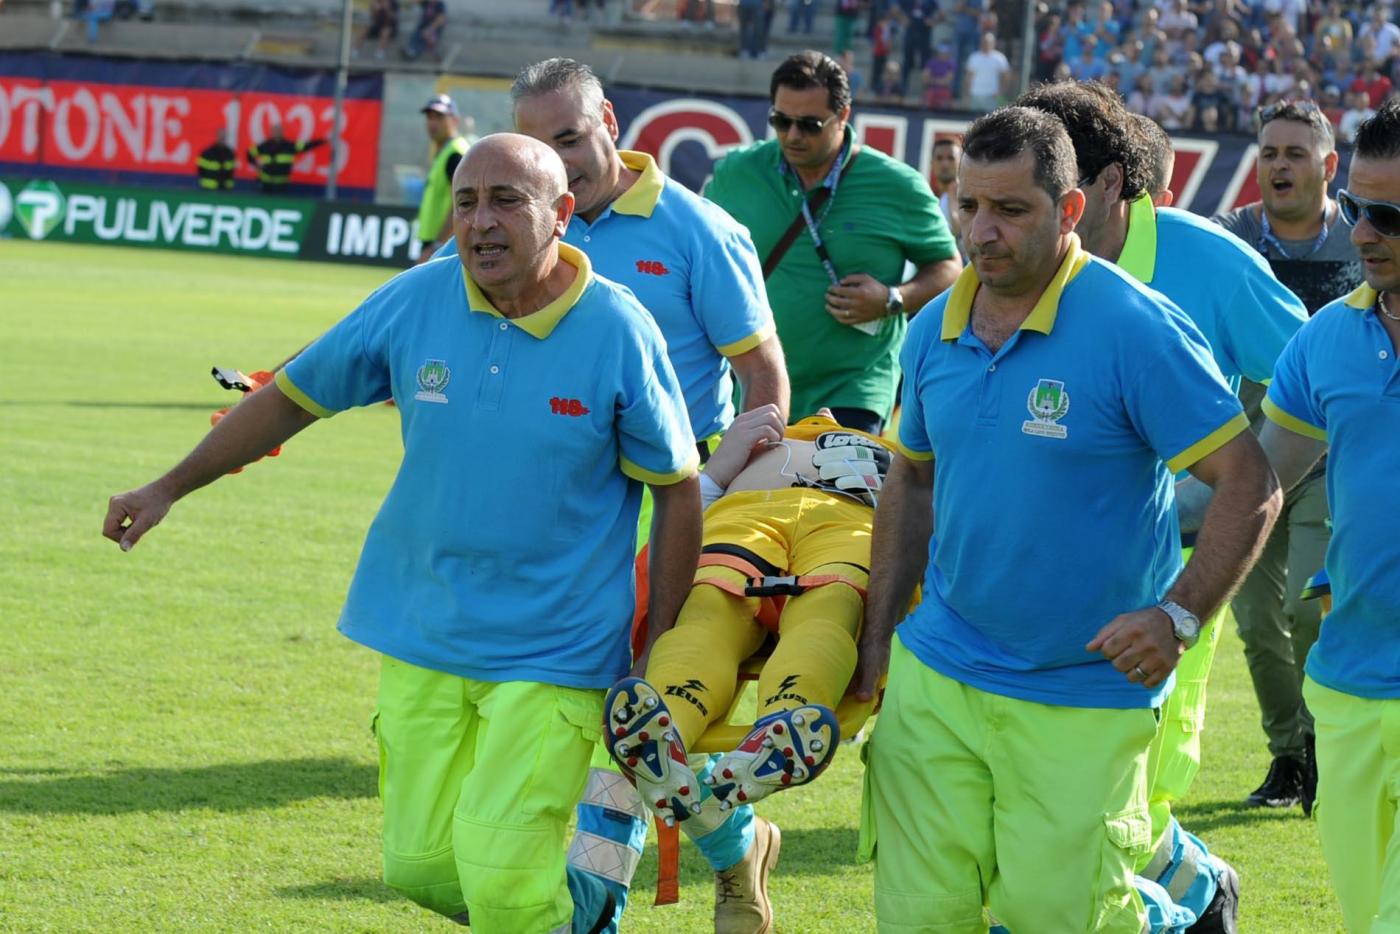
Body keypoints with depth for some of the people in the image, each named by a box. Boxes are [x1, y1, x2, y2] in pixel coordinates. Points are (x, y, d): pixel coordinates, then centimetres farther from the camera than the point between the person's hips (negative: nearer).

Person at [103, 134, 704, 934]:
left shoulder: (619, 330, -13)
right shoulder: (416, 301, -5)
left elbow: (678, 491, -4)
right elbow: (294, 396, 9)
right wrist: (169, 489, 12)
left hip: (555, 652, -4)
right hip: (423, 633, 4)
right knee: (419, 866, 7)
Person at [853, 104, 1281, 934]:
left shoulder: (1135, 329, -14)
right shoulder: (936, 330, 5)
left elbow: (1249, 485, -12)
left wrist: (1179, 616, -22)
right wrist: (878, 638, 15)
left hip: (1085, 698, -5)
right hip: (933, 679, 5)